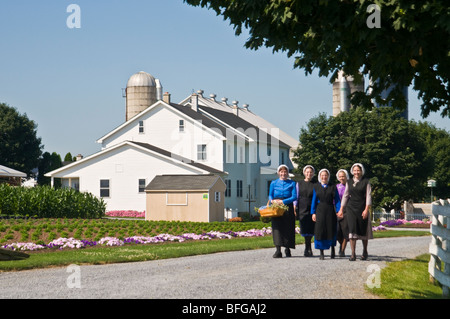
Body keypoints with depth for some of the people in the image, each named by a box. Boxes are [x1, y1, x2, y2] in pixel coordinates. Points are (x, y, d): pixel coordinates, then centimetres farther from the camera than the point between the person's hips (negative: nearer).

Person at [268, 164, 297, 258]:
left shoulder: (292, 183, 7)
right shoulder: (274, 183, 13)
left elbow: (294, 197, -2)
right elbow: (270, 196, 11)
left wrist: (283, 201, -14)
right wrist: (272, 201, -13)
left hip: (288, 208, 0)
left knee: (288, 228, 1)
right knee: (277, 227, -11)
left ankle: (287, 249, 16)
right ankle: (278, 250, -17)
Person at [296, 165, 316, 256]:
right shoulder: (299, 184, 11)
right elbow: (296, 196, 12)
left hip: (312, 209, -1)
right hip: (302, 209, 1)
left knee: (310, 229, -6)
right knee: (304, 229, -2)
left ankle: (307, 249, 2)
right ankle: (309, 249, 7)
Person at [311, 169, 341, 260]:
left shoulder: (333, 187, 6)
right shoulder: (316, 187, 8)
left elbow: (337, 200, 3)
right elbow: (314, 200, 7)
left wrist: (338, 211, -8)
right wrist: (313, 213, 0)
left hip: (330, 211, 0)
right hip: (320, 211, 0)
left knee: (331, 230, 4)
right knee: (320, 231, -5)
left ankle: (332, 249, 27)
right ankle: (321, 253, 0)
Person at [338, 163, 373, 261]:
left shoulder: (366, 182, 0)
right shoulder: (349, 182, 10)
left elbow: (368, 196, -4)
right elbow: (345, 196, 14)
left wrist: (366, 209, -13)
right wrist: (341, 209, 12)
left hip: (362, 208, -2)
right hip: (351, 208, 2)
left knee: (363, 230, 6)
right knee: (352, 229, -9)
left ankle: (365, 251, 27)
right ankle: (353, 254, -10)